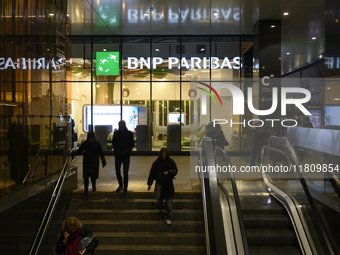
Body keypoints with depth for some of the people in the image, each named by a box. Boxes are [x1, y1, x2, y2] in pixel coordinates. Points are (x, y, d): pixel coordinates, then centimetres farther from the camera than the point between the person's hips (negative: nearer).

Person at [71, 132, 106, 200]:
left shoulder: (97, 144, -2)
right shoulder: (85, 143, -2)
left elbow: (101, 153, 4)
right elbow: (79, 151, 0)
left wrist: (103, 160, -5)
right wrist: (73, 153, -19)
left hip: (94, 163, 0)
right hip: (86, 163, 1)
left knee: (93, 176, 4)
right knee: (86, 177, 0)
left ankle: (93, 186, 36)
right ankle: (86, 192, 10)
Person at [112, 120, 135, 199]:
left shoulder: (129, 133, -2)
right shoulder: (116, 133, 4)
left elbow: (132, 144, 3)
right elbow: (113, 144, 12)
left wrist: (127, 151, -8)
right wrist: (116, 151, -2)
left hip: (126, 156, -2)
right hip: (117, 156, 3)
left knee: (125, 173, -4)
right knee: (117, 172, 8)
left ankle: (125, 190, 3)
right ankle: (120, 185, 33)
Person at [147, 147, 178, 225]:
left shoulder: (171, 162, -3)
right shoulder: (156, 162, -4)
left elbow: (175, 171, 3)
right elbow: (152, 173, 1)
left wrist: (168, 172, -16)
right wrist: (149, 184, 3)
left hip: (168, 184, 0)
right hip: (159, 183, 0)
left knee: (169, 201, 0)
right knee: (159, 198, 2)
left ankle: (168, 218, 10)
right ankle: (159, 208, 39)